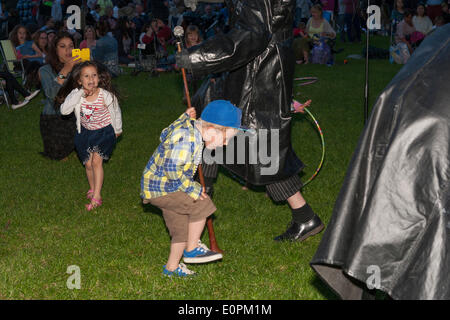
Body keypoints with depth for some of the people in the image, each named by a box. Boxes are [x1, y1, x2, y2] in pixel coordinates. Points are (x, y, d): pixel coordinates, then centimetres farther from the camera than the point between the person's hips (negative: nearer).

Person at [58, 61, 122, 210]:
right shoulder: (77, 96, -16)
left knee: (97, 160, -17)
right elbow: (64, 110, -30)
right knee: (88, 163, 6)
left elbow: (116, 112, -4)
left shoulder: (106, 95, -22)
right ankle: (92, 188, 35)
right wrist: (79, 93, -36)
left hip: (104, 131, -3)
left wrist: (117, 130, 11)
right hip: (86, 132, 3)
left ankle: (96, 197, -14)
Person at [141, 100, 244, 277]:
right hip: (159, 189, -10)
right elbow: (171, 168, -31)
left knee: (182, 228, 14)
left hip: (159, 186, 10)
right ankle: (192, 249, -1)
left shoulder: (190, 126, 3)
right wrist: (191, 189, -23)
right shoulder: (187, 138, -28)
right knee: (200, 204, -15)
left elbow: (164, 135, 19)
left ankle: (172, 267, 28)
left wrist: (184, 118, 19)